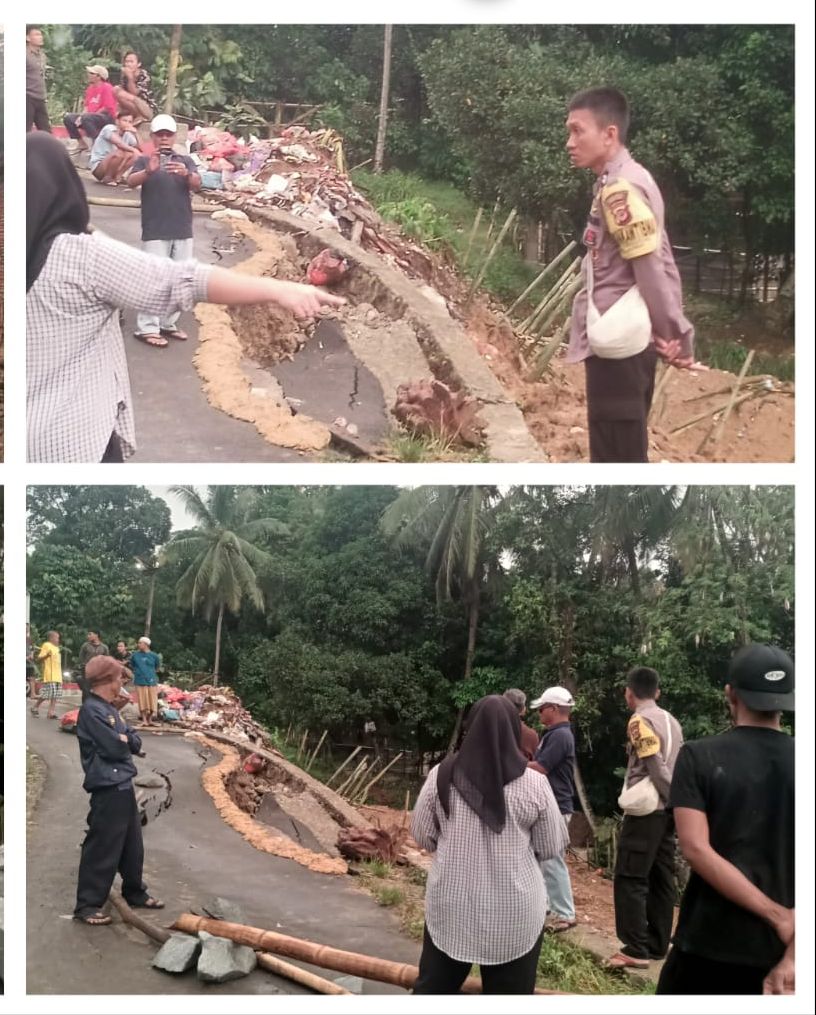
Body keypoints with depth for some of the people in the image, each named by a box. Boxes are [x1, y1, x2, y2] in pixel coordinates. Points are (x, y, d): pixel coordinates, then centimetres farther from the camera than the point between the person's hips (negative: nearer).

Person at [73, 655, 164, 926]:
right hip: (107, 788, -9)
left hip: (124, 785, 10)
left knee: (132, 845, 19)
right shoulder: (91, 711, -16)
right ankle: (87, 905, 5)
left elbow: (135, 743, 10)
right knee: (101, 848, -3)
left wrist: (123, 739, -9)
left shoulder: (110, 709, 13)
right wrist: (126, 739, -1)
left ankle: (135, 893, 32)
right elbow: (114, 748, -21)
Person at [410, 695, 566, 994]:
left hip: (450, 905, 2)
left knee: (432, 985, 17)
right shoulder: (534, 784, -10)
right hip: (514, 912, -1)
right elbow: (551, 847, -1)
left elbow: (421, 835, 2)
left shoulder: (441, 775, -6)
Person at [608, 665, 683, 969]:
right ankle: (657, 944, 17)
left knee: (630, 879, -5)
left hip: (645, 811, -8)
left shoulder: (639, 721, -12)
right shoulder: (671, 721, 13)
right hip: (666, 810, 9)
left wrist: (673, 802, -12)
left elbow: (657, 767, -18)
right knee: (661, 879, 12)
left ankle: (636, 950, -8)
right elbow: (676, 766, 12)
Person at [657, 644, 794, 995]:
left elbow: (697, 849, -15)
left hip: (707, 944, -1)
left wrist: (778, 916, -14)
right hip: (780, 950, 2)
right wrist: (793, 957, -14)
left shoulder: (698, 756, -6)